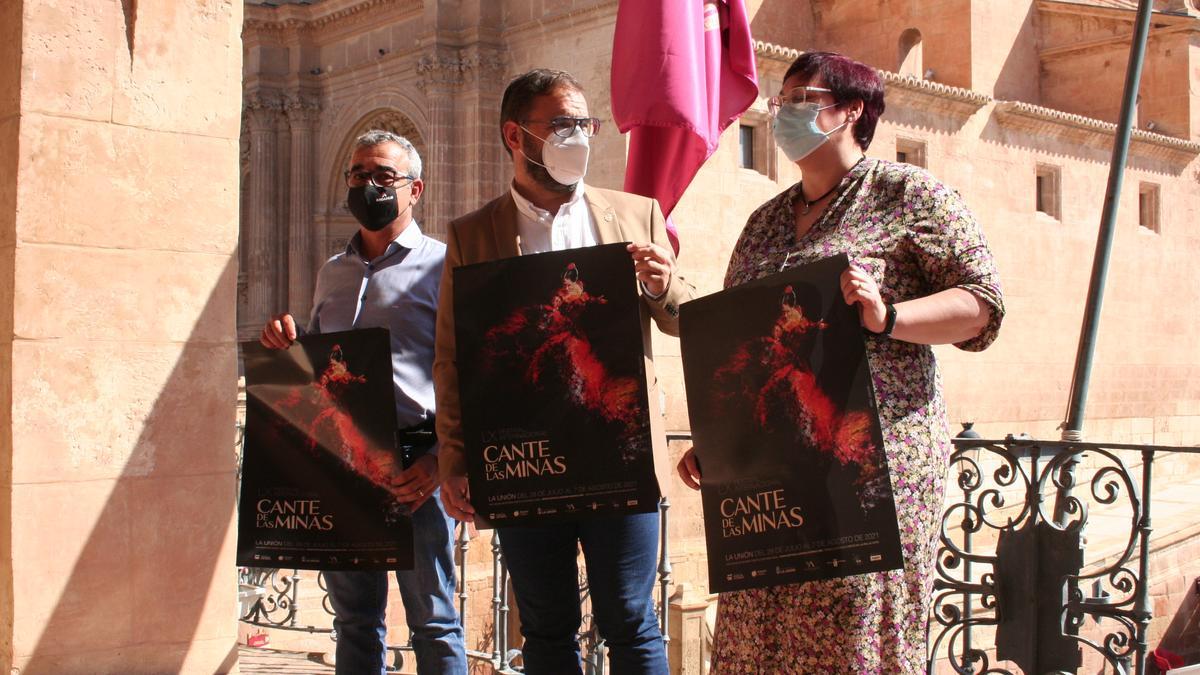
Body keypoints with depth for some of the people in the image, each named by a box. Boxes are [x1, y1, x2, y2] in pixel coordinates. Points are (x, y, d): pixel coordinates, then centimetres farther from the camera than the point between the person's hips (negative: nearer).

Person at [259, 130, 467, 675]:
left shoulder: (440, 264, -1)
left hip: (413, 461, -6)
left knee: (433, 620, 1)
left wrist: (441, 458, -18)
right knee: (354, 619, 14)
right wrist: (285, 347, 4)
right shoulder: (331, 274, 18)